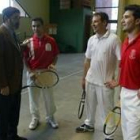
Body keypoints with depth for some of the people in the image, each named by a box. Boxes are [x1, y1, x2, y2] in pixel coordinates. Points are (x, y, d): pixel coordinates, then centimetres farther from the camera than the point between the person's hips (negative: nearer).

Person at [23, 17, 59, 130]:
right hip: (33, 73, 1)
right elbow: (25, 58, 1)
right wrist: (30, 71, -11)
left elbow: (55, 55, 5)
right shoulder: (28, 42, -4)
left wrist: (53, 64, -13)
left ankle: (50, 117, 31)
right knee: (33, 97, 11)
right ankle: (35, 118, 30)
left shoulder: (51, 41, -5)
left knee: (49, 96, 12)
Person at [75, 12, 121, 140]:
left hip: (105, 83, -6)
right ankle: (89, 125, 45)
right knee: (90, 104, 22)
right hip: (90, 80, 6)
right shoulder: (91, 39, 4)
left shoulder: (114, 39, -15)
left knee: (106, 110, 6)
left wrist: (117, 81, -16)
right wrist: (84, 78, 14)